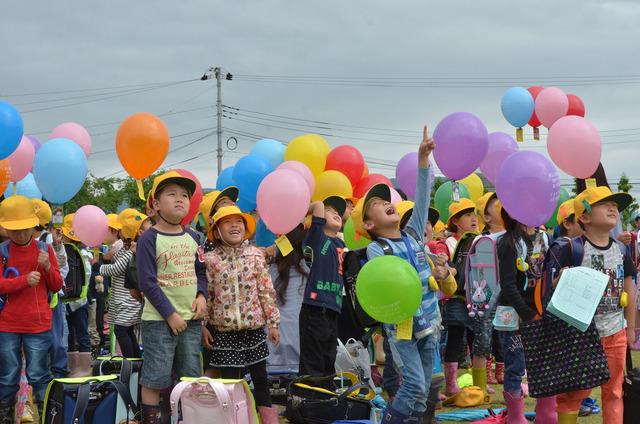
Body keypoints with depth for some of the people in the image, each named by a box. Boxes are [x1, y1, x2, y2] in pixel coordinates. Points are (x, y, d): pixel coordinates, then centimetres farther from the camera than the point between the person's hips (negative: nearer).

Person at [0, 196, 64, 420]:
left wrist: (48, 267, -13)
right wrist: (24, 280, -23)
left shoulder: (45, 249, 3)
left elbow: (57, 286, 6)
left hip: (38, 325, 0)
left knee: (38, 376, 3)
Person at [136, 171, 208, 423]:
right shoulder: (149, 239, -9)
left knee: (190, 376, 13)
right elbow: (147, 282, -13)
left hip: (191, 319, 6)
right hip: (159, 320, -6)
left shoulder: (192, 237, 9)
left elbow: (201, 272, 17)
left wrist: (202, 296, -3)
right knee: (155, 377, -2)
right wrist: (170, 314, -15)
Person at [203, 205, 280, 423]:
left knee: (260, 375, 8)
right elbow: (206, 295, 1)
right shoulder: (211, 259, -2)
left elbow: (266, 291, 2)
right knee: (229, 378, 4)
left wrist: (273, 322, 0)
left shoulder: (255, 255, 1)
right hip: (224, 328, -1)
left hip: (254, 325, 1)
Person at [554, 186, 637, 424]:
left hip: (615, 332, 5)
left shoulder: (621, 251, 6)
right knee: (574, 390, 1)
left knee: (613, 391, 12)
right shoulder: (574, 250, -11)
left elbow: (629, 290, 13)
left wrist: (630, 327, 15)